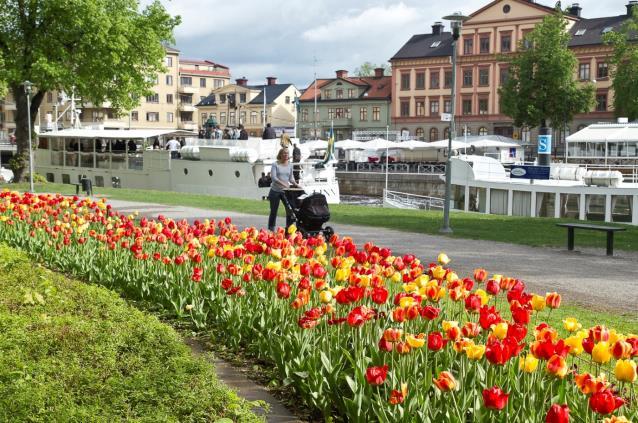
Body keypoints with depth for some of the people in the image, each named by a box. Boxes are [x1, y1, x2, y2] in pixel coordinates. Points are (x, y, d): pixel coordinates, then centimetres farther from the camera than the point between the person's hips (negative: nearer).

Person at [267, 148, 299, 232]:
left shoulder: (290, 165, 7)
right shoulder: (275, 164, -6)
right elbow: (273, 177, -17)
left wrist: (296, 185, -5)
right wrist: (283, 183, -29)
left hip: (286, 191, 3)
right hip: (275, 191, -3)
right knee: (273, 211, 6)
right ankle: (271, 230, 18)